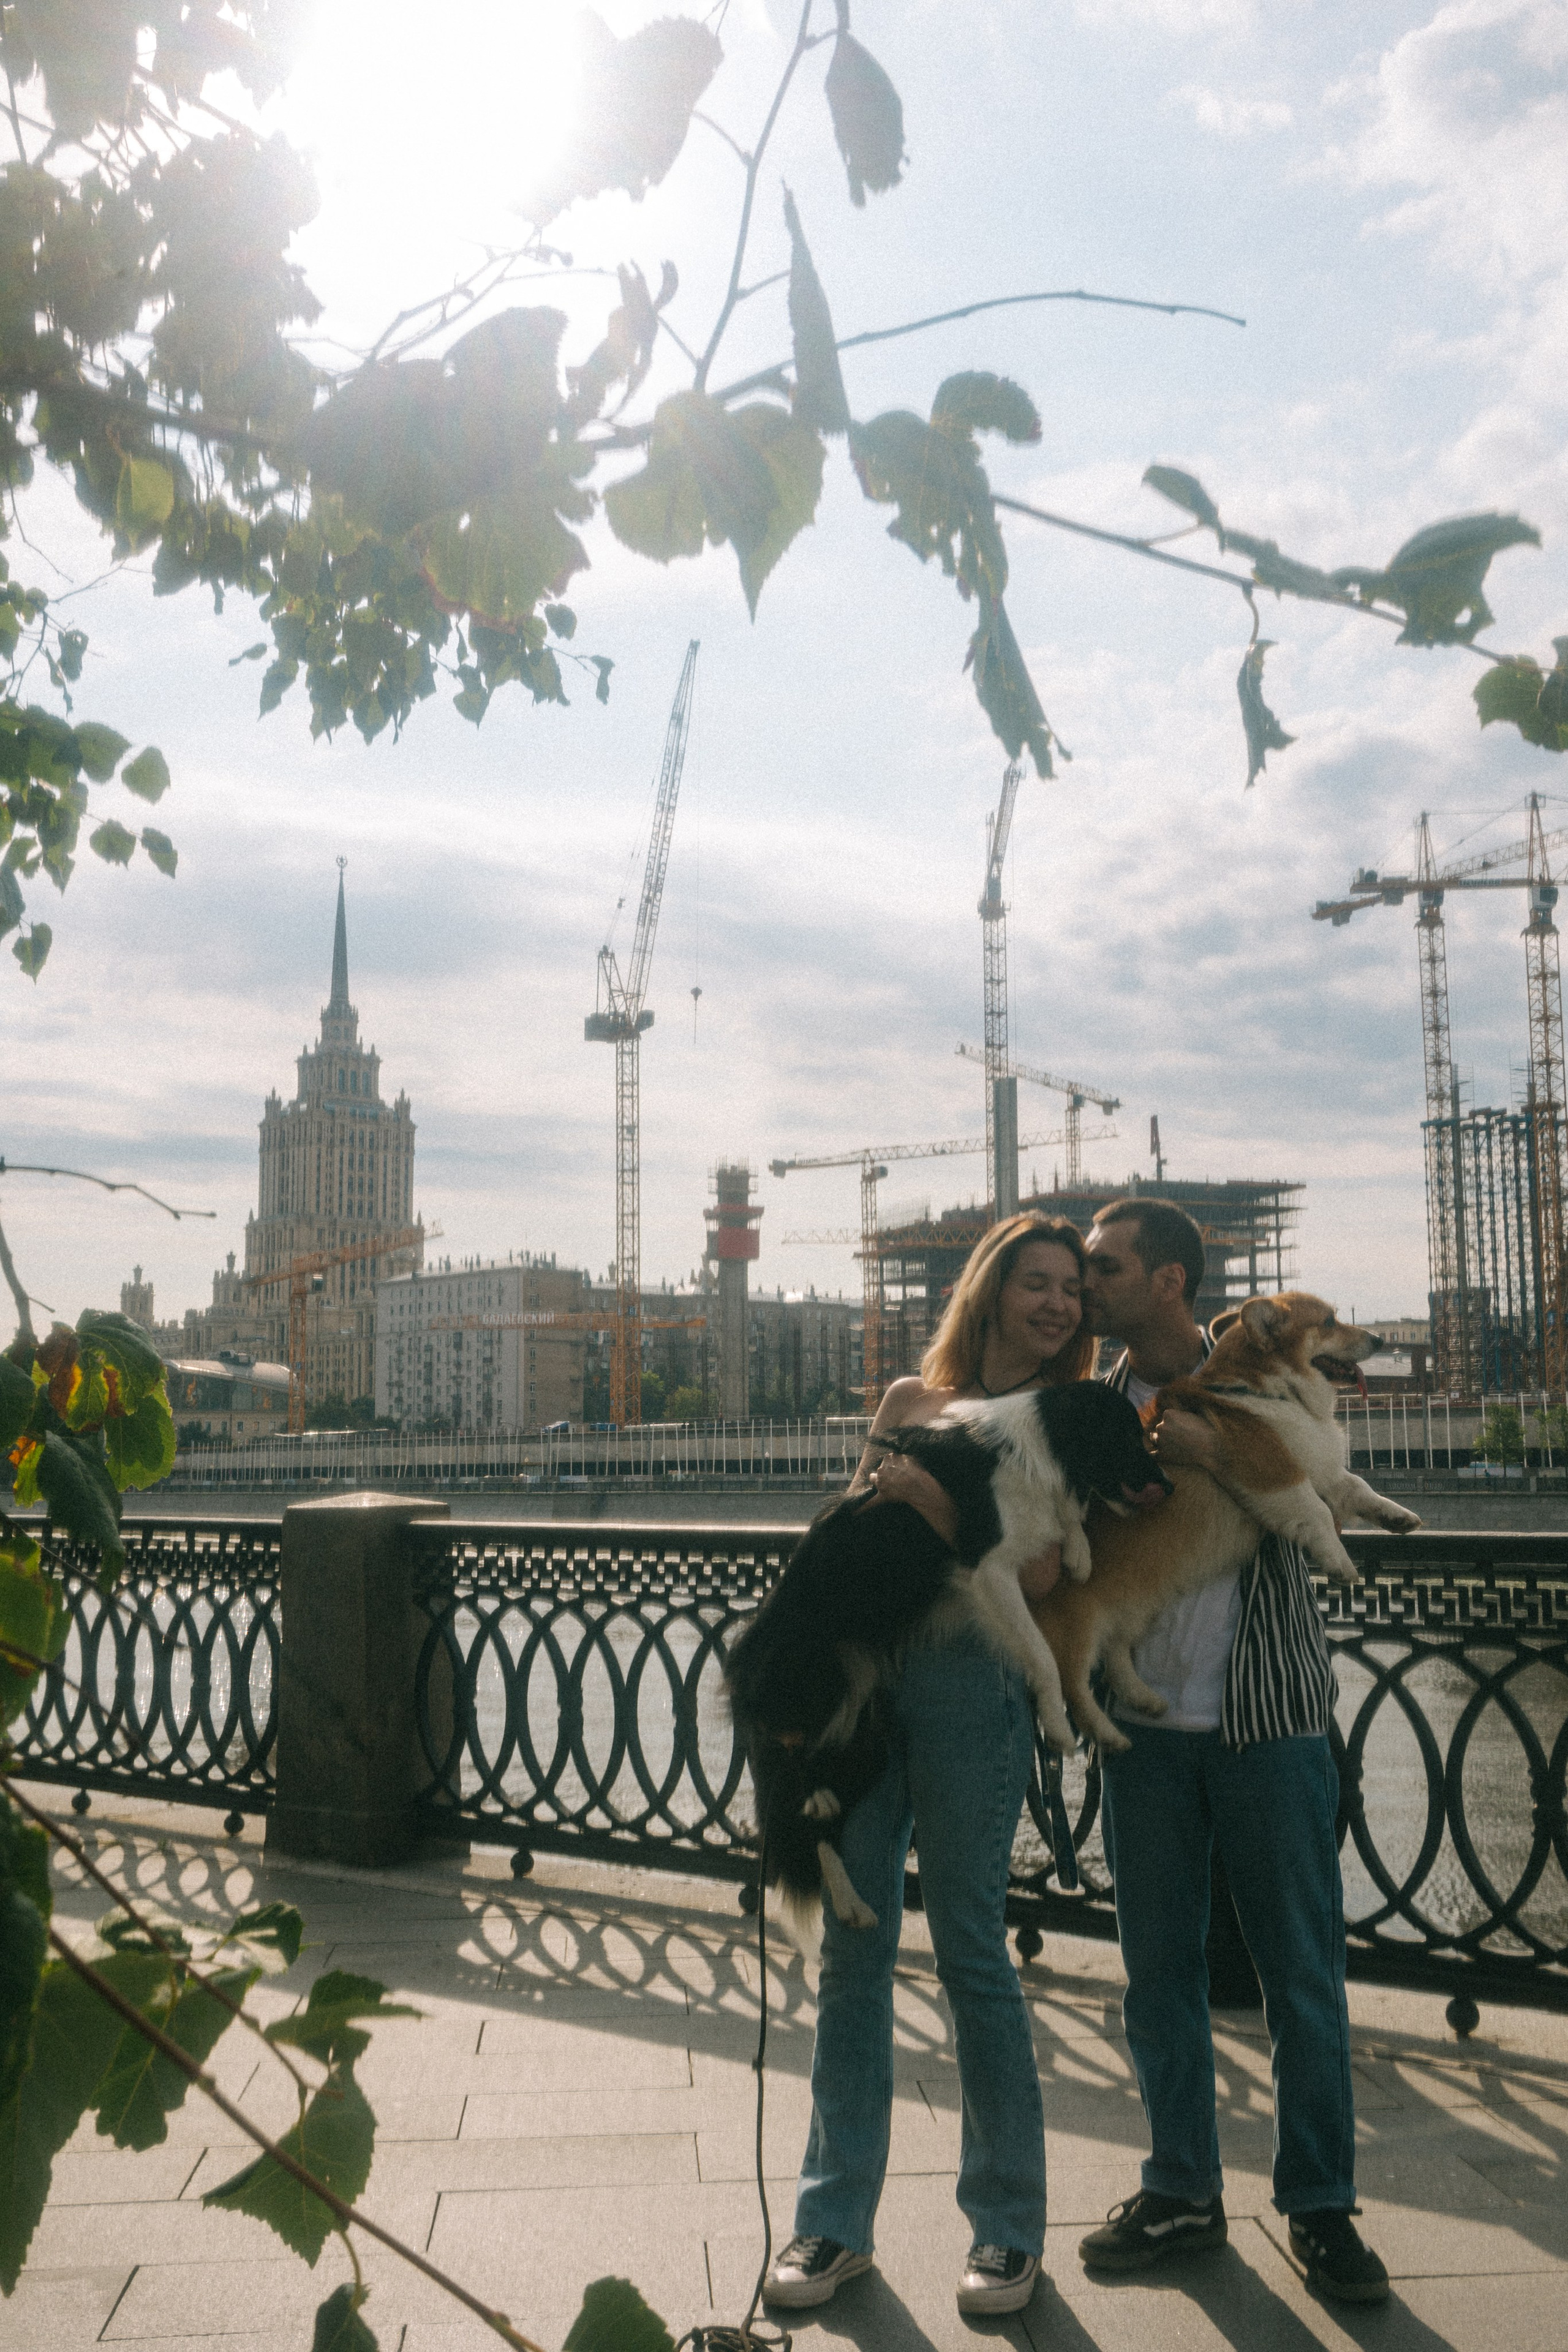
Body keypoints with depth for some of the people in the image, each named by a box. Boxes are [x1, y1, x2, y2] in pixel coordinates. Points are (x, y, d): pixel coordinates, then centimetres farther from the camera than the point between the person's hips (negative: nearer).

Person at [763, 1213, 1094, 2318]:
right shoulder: (911, 1399, 14)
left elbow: (1035, 1575, -9)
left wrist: (932, 1497, -18)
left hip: (971, 1688, -4)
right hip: (861, 1676, 4)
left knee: (970, 1949, 1)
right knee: (853, 1945, 8)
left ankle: (1010, 2227, 19)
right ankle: (837, 2219, 21)